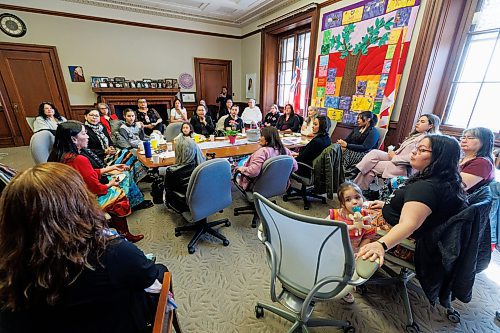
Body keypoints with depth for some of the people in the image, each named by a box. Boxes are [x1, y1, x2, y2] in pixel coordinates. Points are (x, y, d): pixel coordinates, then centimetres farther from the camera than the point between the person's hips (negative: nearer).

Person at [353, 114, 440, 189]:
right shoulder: (415, 135, 19)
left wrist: (394, 157, -12)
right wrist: (393, 152, 2)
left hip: (402, 167, -8)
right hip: (396, 159, 8)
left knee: (370, 168, -18)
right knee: (374, 152, -15)